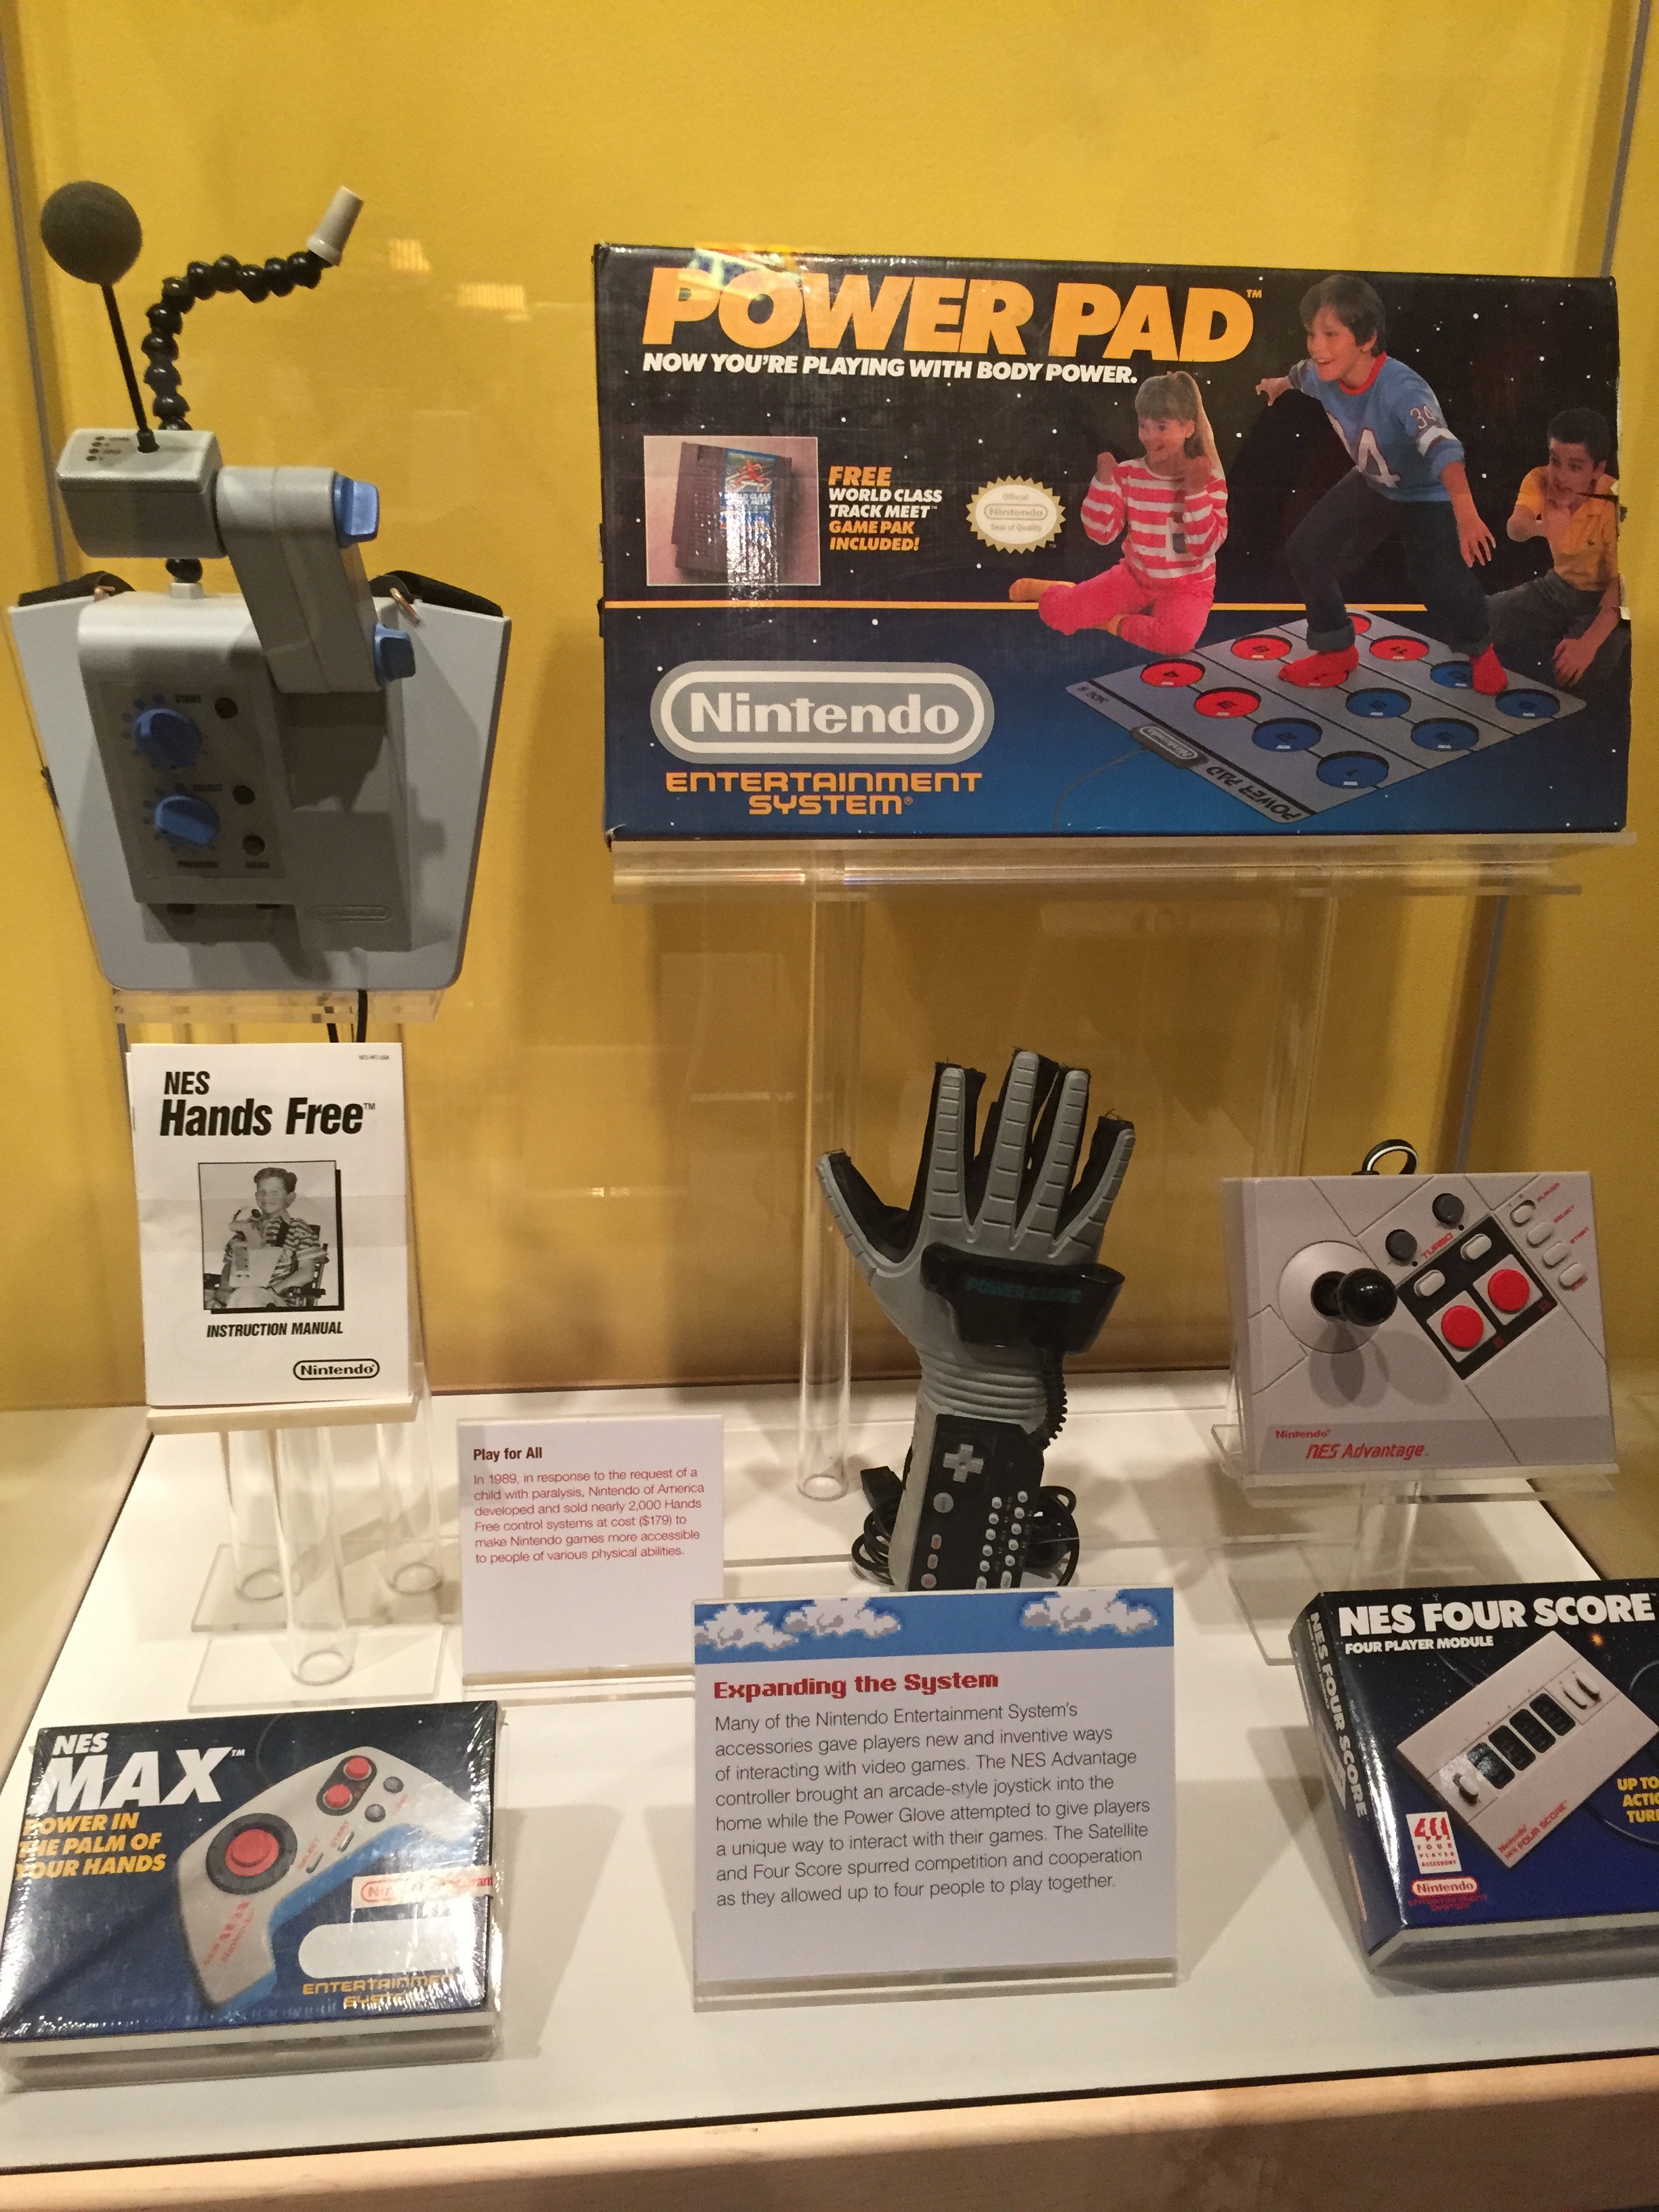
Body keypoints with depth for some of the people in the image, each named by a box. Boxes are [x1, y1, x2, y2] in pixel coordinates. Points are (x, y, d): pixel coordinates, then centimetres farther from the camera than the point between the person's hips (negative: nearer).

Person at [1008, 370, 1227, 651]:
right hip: (1135, 577, 3)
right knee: (1055, 610, -12)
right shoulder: (1128, 474, -4)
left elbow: (1206, 547, -19)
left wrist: (1195, 490, -29)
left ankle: (1114, 623, -9)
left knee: (1177, 637, -38)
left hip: (1187, 587, -2)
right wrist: (1104, 478, -16)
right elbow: (1101, 534, -6)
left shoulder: (1209, 480, -12)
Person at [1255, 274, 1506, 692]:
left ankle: (1479, 650, 18)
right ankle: (1335, 650, 19)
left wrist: (1466, 514, -68)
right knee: (1306, 549, -1)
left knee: (1443, 584, -17)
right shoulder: (1324, 375, -20)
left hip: (1429, 495, -6)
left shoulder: (1401, 389, -40)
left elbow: (1442, 448, -53)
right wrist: (1277, 384, 32)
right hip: (1372, 485, 6)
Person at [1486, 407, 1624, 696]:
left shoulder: (1615, 504, -27)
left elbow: (1621, 583, -27)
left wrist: (1589, 643, -41)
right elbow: (1515, 530, -34)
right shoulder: (1540, 482, -15)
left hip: (1605, 599, -5)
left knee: (1579, 674, -29)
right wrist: (1540, 527, -59)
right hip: (1560, 585, 5)